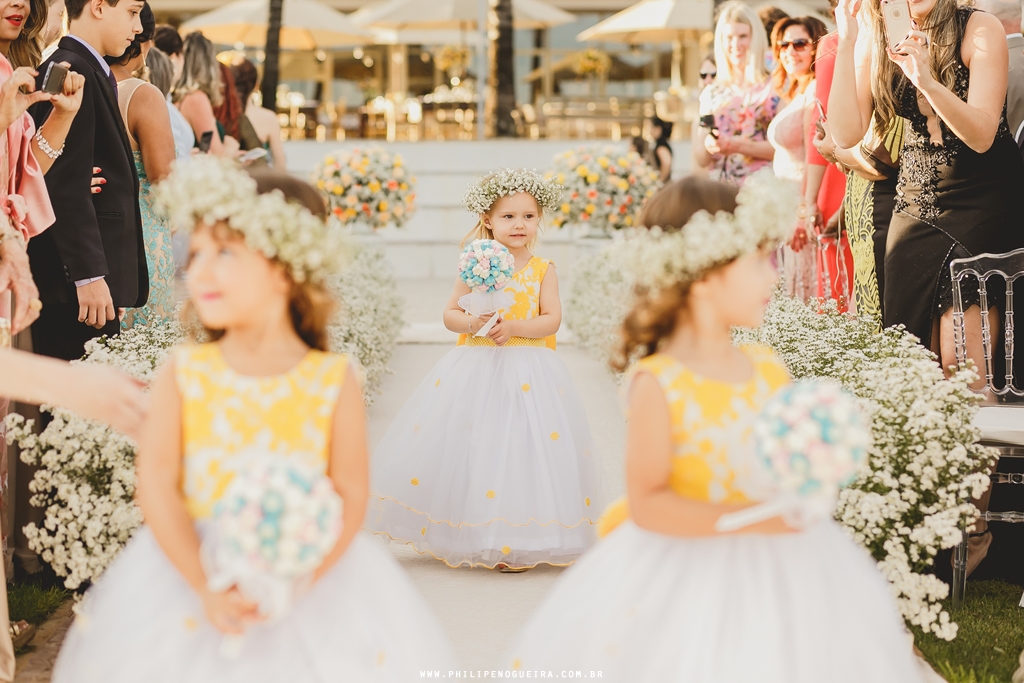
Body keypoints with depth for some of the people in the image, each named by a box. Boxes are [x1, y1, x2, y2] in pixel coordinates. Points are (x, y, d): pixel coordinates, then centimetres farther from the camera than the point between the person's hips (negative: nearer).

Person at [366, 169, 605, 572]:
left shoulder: (542, 269, 3)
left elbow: (552, 319, -5)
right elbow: (449, 314, 3)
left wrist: (514, 327, -19)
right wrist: (469, 322, -17)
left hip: (528, 373, 0)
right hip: (477, 370, 1)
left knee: (521, 446, -4)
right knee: (469, 447, 1)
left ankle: (513, 542, 4)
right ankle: (461, 535, 15)